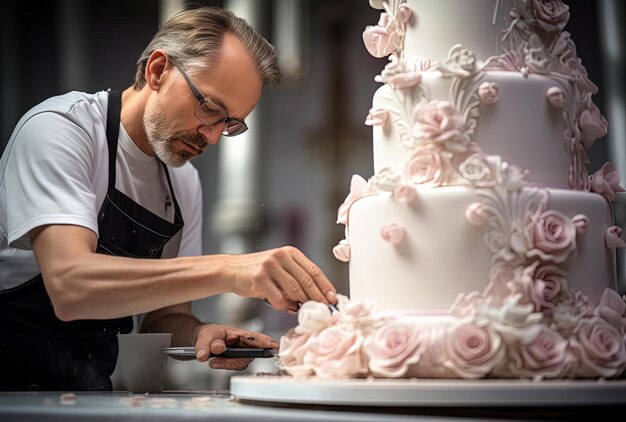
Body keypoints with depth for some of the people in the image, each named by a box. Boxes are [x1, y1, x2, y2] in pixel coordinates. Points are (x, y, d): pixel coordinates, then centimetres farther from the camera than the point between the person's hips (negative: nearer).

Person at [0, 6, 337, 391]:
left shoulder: (185, 182, 7)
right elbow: (69, 286, -29)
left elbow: (164, 315, 11)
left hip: (90, 387, 7)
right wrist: (226, 271, -37)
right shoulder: (59, 128, -14)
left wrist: (200, 335, -12)